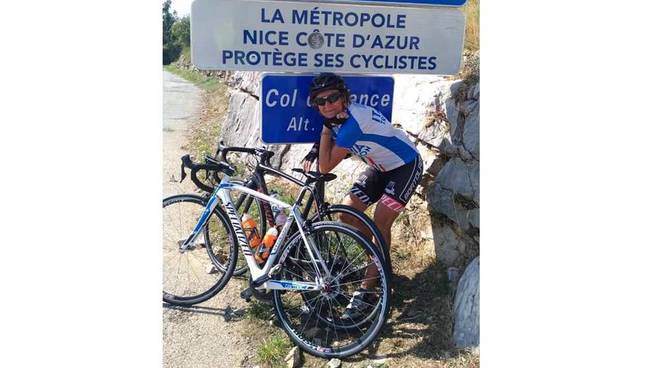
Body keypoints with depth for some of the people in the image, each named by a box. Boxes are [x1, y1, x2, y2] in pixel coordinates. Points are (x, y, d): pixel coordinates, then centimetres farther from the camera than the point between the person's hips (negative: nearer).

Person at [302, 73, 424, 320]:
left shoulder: (354, 121, -32)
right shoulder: (338, 120, -7)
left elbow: (326, 167, -30)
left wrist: (327, 128, -27)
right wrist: (314, 153, -14)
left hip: (406, 165, -9)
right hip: (381, 168, 9)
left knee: (380, 222, -18)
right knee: (347, 214, 1)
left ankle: (365, 291, -9)